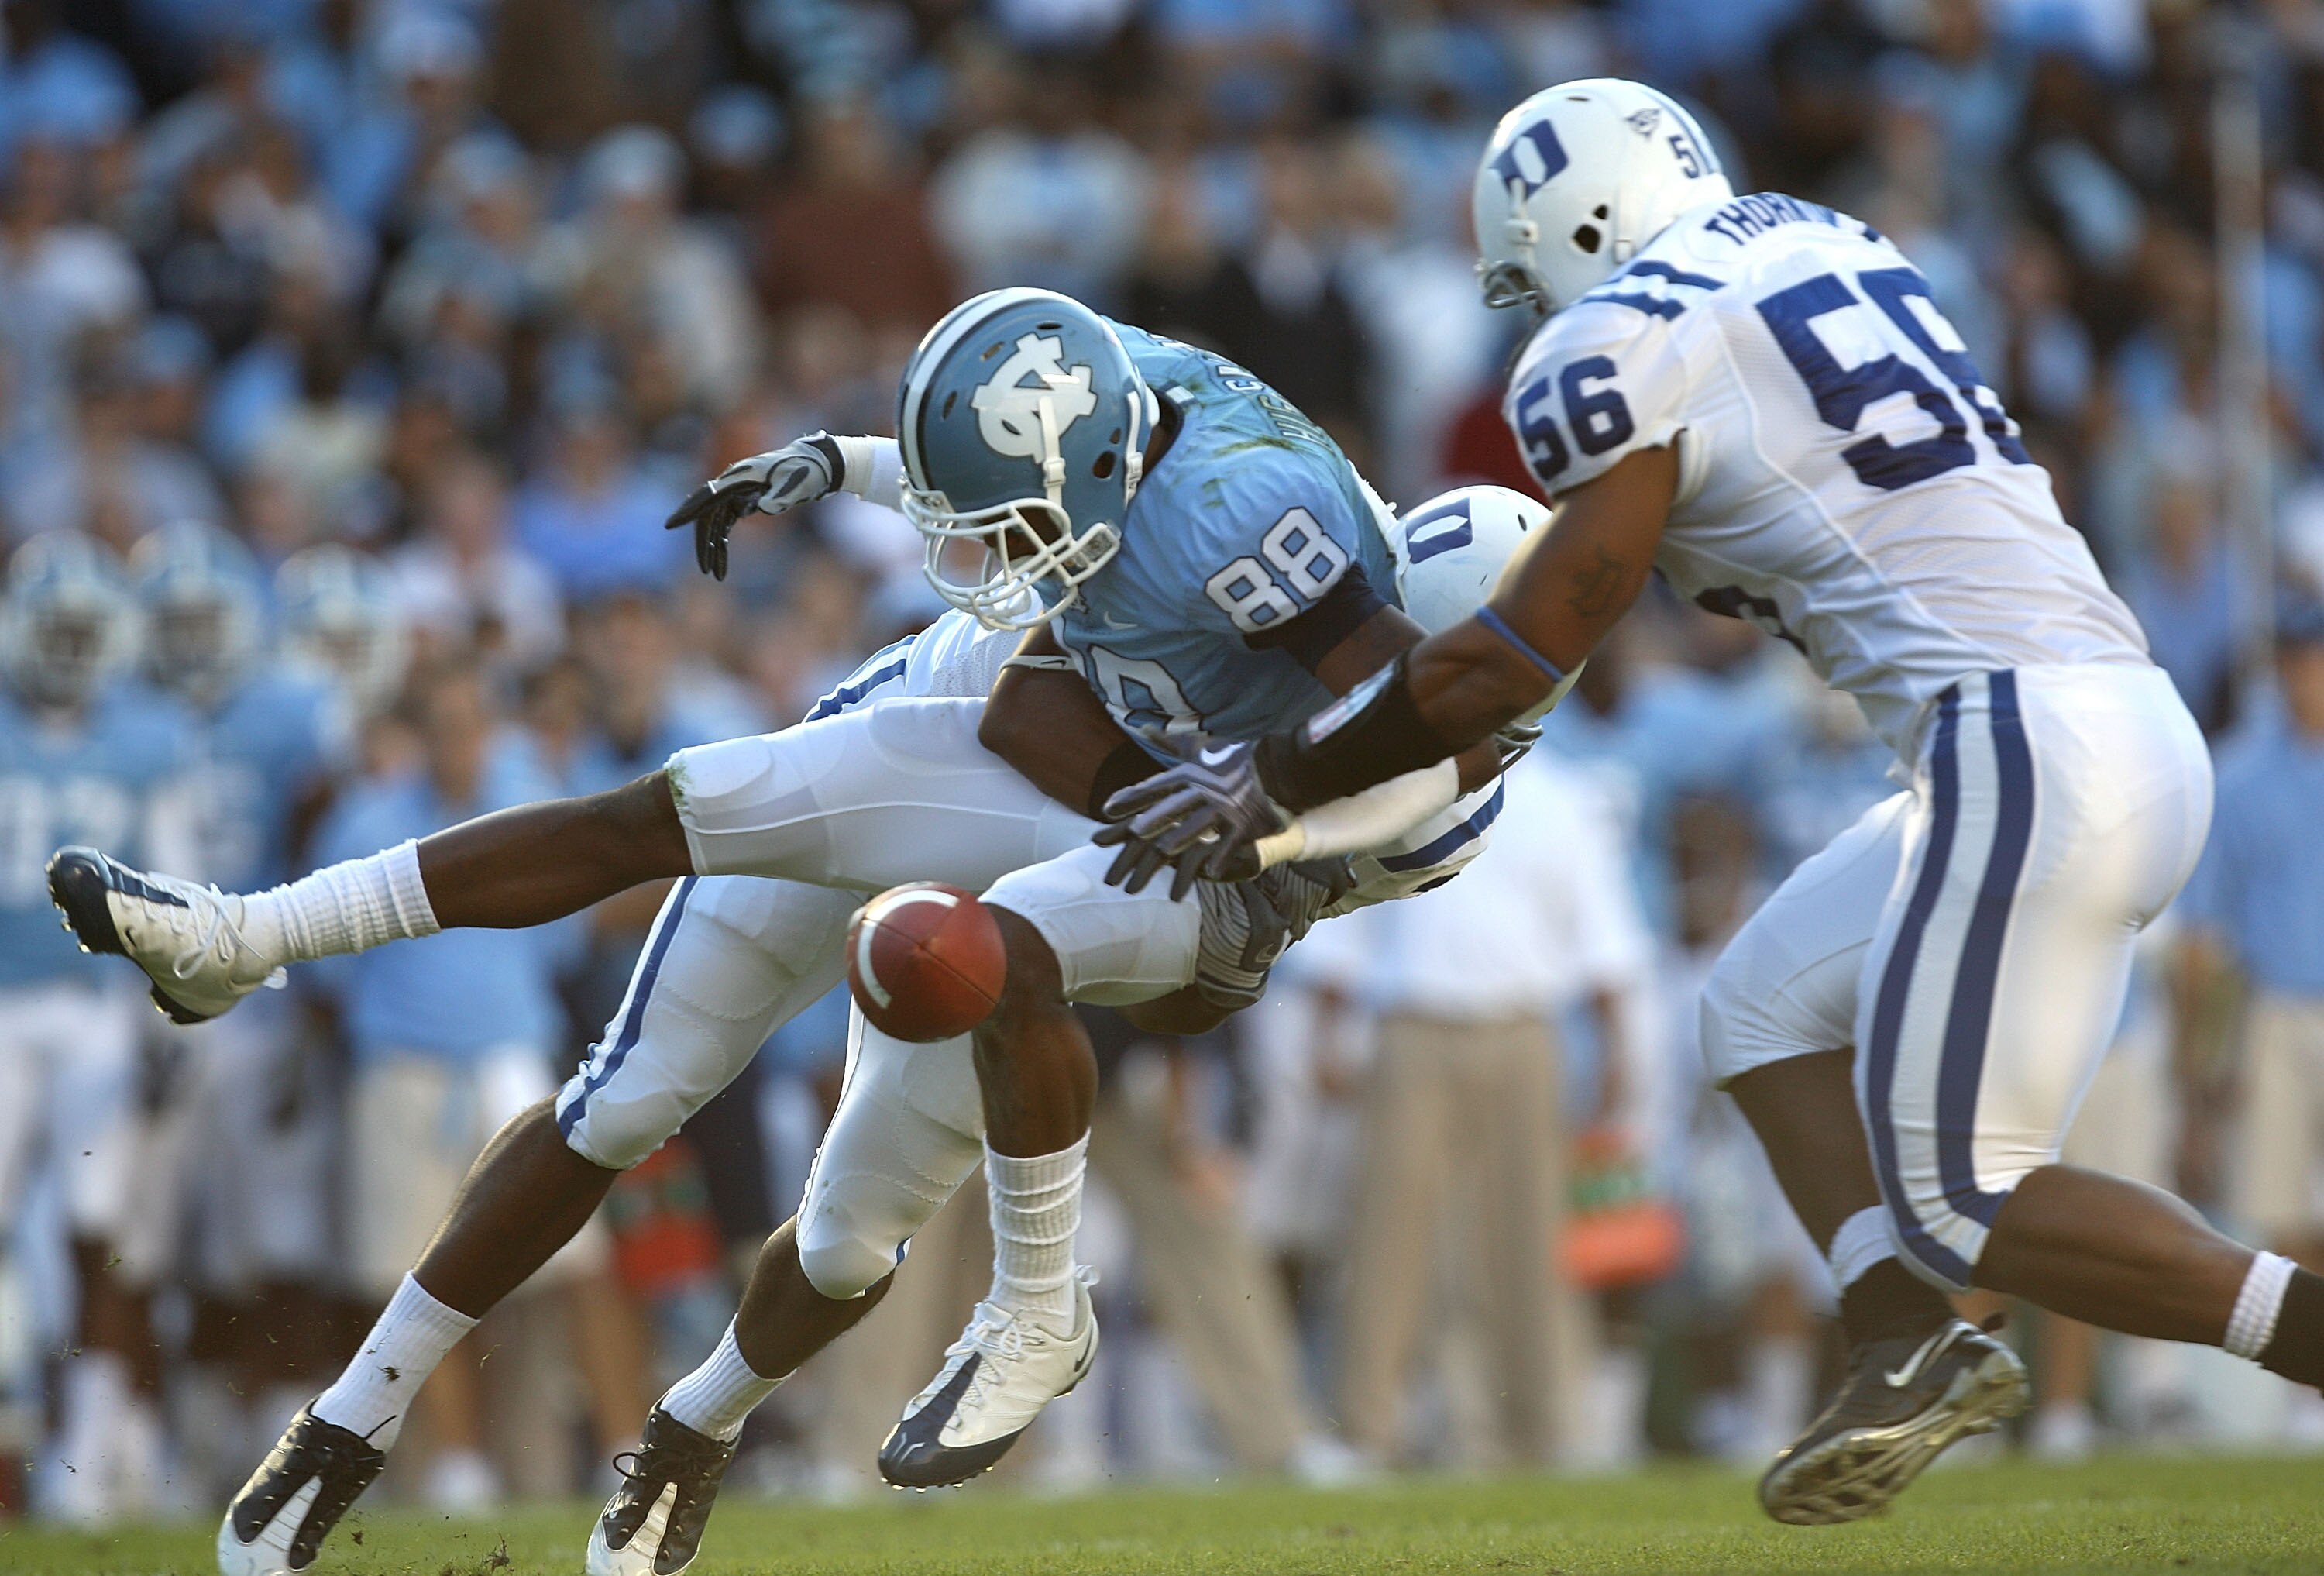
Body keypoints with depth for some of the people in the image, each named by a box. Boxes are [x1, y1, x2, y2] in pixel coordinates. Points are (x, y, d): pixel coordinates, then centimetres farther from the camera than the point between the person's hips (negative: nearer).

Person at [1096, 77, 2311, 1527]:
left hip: (2028, 751, -9)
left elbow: (1519, 661, -1)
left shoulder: (1627, 355, -4)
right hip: (2144, 736, 9)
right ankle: (1907, 1352, 1)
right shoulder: (1817, 248, 20)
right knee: (1772, 1006, 19)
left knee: (1958, 1202, -5)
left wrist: (1269, 784, 11)